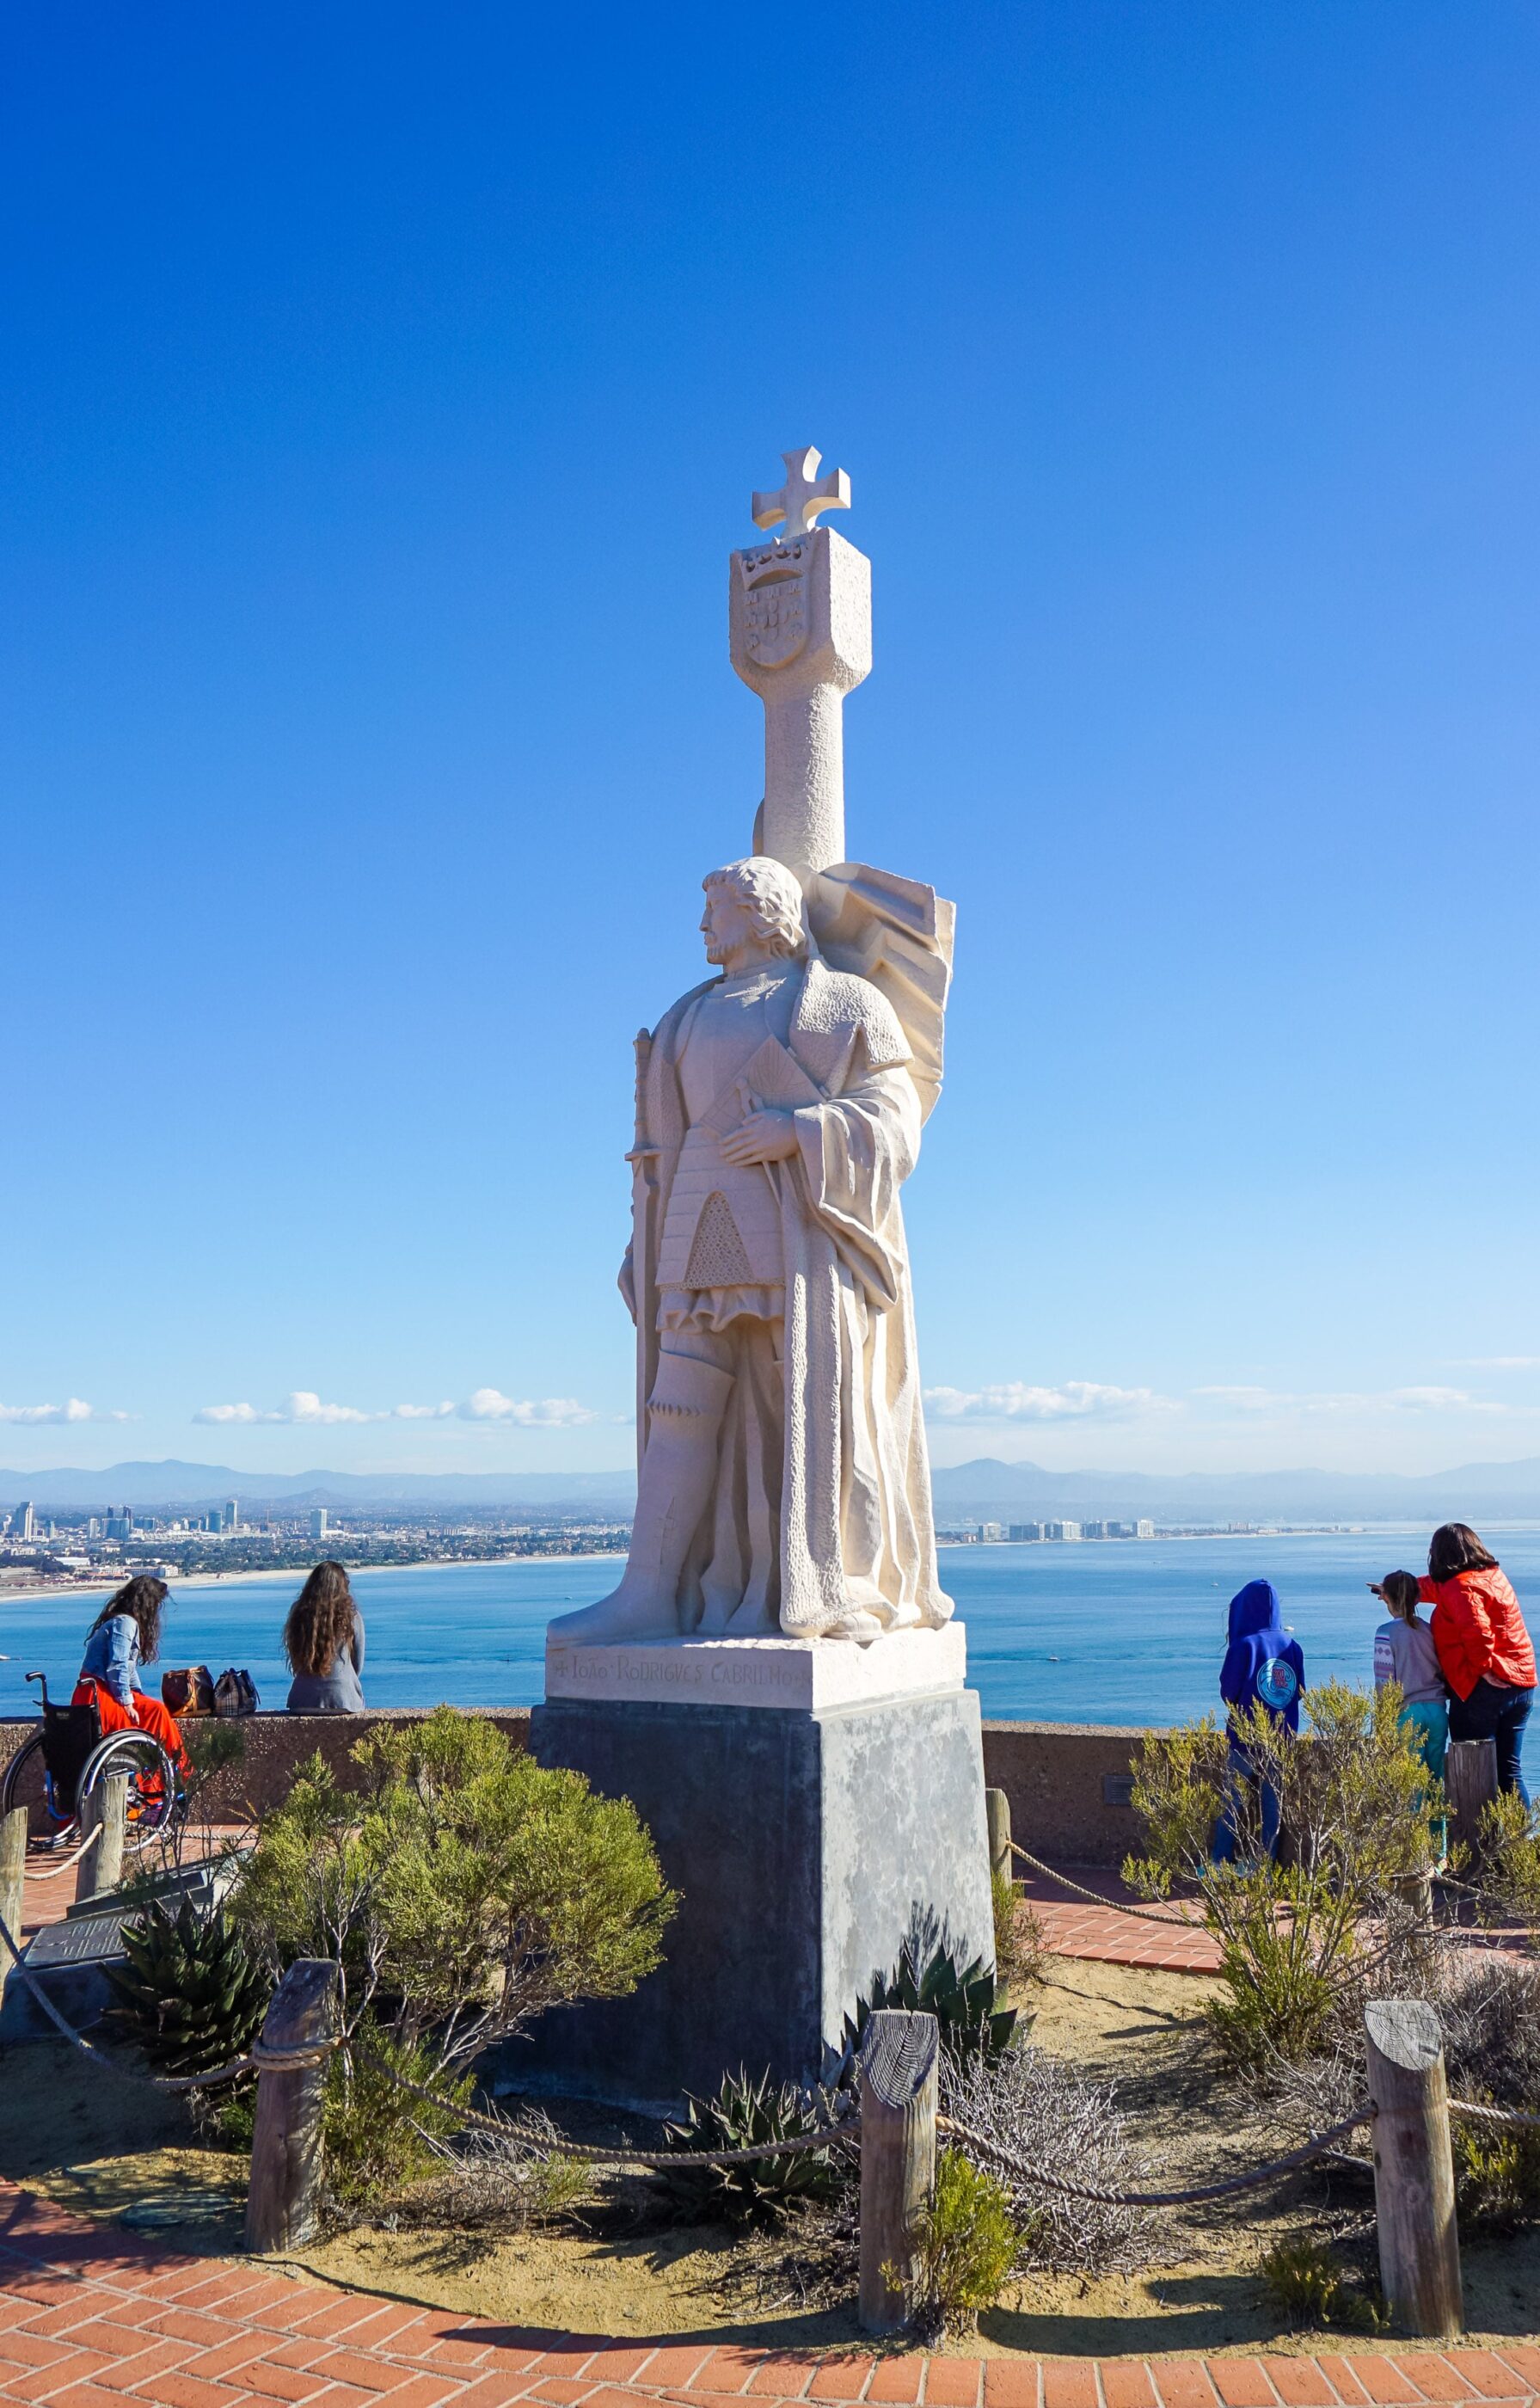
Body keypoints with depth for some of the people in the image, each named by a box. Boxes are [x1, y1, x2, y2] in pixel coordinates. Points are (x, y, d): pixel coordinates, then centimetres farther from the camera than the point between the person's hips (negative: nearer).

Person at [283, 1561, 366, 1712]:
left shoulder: (299, 1614, 0)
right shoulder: (352, 1617, -6)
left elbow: (295, 1664, 9)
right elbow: (358, 1666, 4)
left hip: (304, 1701, 2)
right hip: (343, 1698, -2)